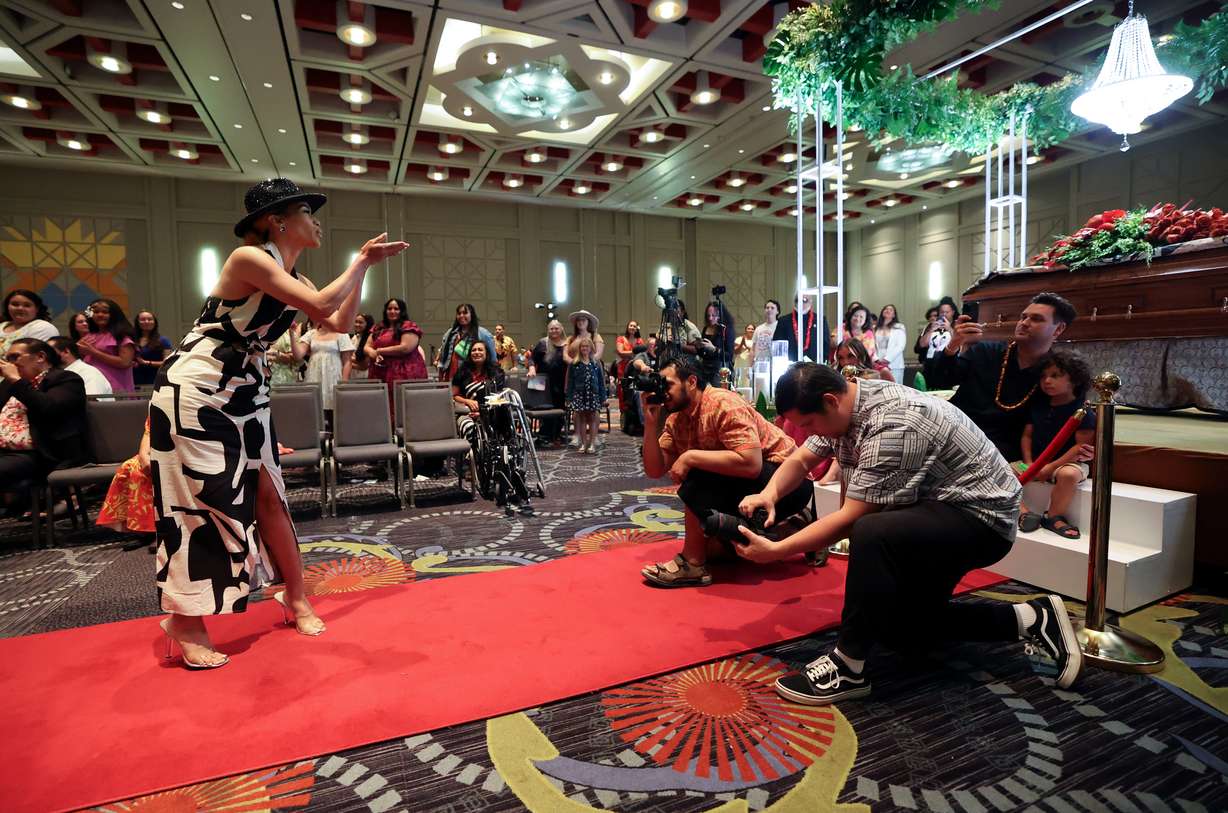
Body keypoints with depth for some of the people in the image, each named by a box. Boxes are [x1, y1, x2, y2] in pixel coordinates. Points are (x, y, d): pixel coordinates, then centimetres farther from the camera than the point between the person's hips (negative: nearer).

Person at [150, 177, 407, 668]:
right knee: (202, 504, -2)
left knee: (268, 497, 8)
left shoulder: (290, 277, 9)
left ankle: (295, 598, 20)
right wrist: (362, 261, -14)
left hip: (244, 394, 8)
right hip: (195, 391, -8)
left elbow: (340, 323, 7)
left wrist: (361, 267, 4)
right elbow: (322, 305, -27)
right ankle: (184, 621, 15)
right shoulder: (249, 258, -17)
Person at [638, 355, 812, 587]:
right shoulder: (675, 419, 1)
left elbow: (750, 463, -36)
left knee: (697, 477, -28)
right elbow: (655, 470, -4)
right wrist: (651, 422, -14)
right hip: (742, 486, 10)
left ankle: (693, 564, -15)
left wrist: (690, 457, -31)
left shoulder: (723, 404, -24)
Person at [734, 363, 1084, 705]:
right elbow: (800, 460, 4)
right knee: (900, 631, 14)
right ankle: (1031, 618, 17)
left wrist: (775, 550, -26)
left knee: (871, 535, -38)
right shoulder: (841, 406, -5)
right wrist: (769, 494, -17)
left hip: (979, 516, -10)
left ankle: (848, 667, -23)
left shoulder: (893, 425, -32)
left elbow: (850, 518, -30)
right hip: (931, 512, 10)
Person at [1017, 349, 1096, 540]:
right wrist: (1029, 463, -8)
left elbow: (1082, 445, -15)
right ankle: (1024, 513, -16)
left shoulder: (1082, 411, -8)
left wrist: (1051, 467, -21)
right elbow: (1027, 435, 8)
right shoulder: (1038, 406, 8)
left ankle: (1053, 516, -17)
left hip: (1067, 462, -5)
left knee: (1068, 474, -39)